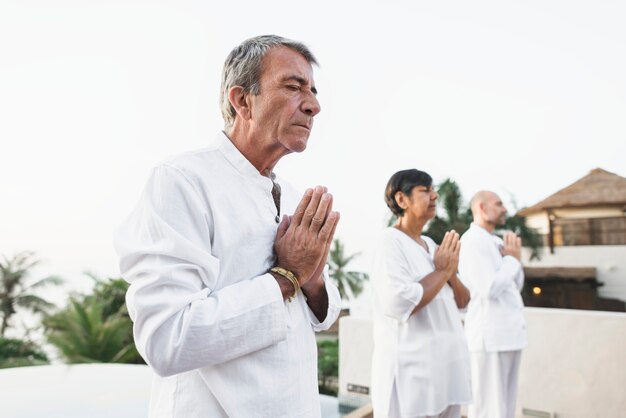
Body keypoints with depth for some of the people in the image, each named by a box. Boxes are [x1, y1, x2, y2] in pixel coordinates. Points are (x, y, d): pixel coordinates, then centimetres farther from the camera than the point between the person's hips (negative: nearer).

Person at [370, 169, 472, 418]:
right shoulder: (390, 241, -13)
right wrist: (442, 271, -13)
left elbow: (462, 301, 14)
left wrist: (451, 274, -7)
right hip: (412, 372, -8)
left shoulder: (430, 244, 11)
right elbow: (398, 304, -27)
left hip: (447, 366, 8)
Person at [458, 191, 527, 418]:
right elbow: (490, 290, -21)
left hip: (507, 334, 10)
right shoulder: (472, 241, -12)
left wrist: (513, 257, 1)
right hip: (489, 337, -9)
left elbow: (515, 286, 17)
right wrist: (512, 259, -7)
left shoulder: (496, 243, 17)